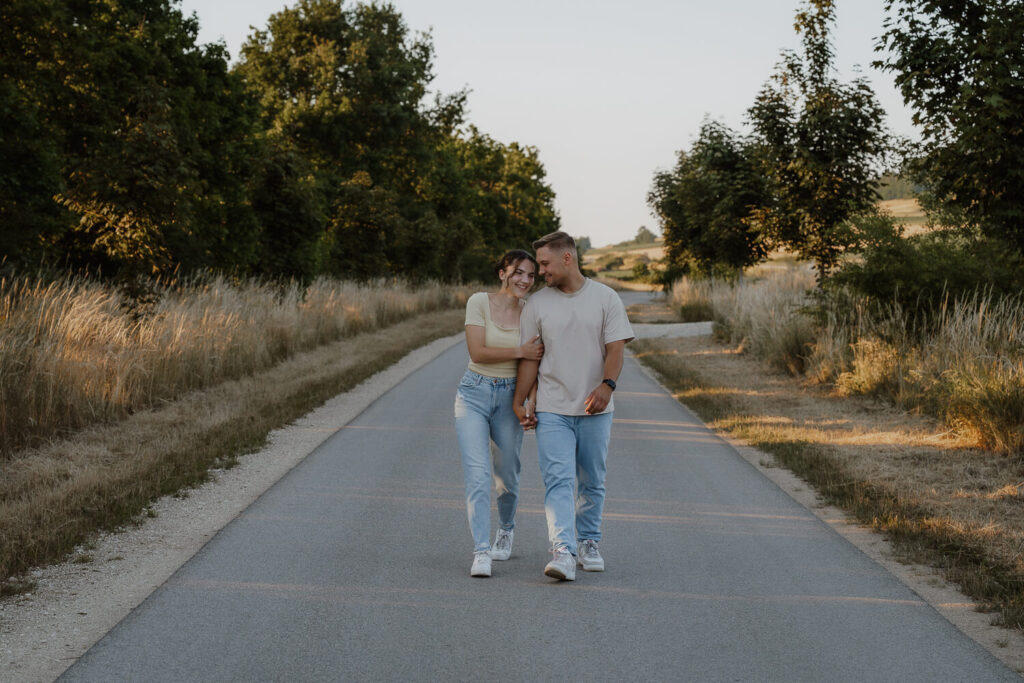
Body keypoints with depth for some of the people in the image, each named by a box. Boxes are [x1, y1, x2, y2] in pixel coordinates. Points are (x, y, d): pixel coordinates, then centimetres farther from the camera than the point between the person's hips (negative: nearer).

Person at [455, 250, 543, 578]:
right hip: (474, 393, -2)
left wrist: (532, 402, -10)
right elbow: (477, 352, -14)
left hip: (510, 398, 3)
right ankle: (481, 552, -15)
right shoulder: (479, 302, -8)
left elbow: (534, 362, 3)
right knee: (477, 474, -14)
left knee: (507, 476, 13)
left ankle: (506, 529, 42)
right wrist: (520, 351, -17)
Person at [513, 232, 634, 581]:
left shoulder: (605, 298, 1)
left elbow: (616, 348, -5)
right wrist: (518, 402, 3)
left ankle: (588, 543, 26)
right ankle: (563, 552, -22)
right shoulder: (537, 304, 4)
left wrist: (606, 385, -21)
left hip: (595, 409, 1)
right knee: (558, 480, -13)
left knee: (592, 482, 10)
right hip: (552, 410, 0)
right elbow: (530, 357, 7)